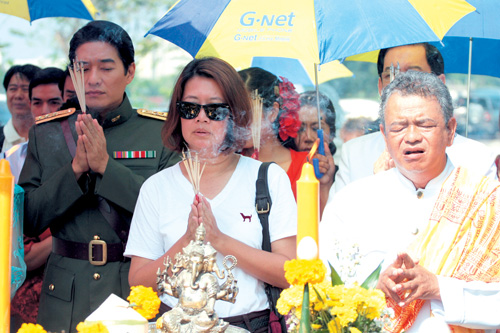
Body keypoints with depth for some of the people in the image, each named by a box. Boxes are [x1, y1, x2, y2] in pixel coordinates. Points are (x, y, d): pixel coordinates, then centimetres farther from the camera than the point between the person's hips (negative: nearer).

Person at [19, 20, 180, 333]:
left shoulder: (161, 134, 0)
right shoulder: (46, 134, 6)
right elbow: (26, 221, -1)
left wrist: (106, 165, -18)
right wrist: (75, 169, -14)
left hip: (138, 290, -2)